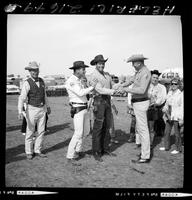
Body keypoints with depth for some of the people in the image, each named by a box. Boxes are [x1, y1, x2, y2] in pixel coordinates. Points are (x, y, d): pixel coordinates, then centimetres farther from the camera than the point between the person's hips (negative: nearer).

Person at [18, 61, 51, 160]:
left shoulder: (41, 81, 4)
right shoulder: (27, 83, -14)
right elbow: (22, 98, -23)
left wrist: (48, 106, 25)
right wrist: (20, 112, -35)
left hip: (42, 109, 5)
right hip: (32, 109, -5)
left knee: (41, 131, 7)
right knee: (30, 132, 5)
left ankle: (37, 151, 20)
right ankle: (29, 152, 19)